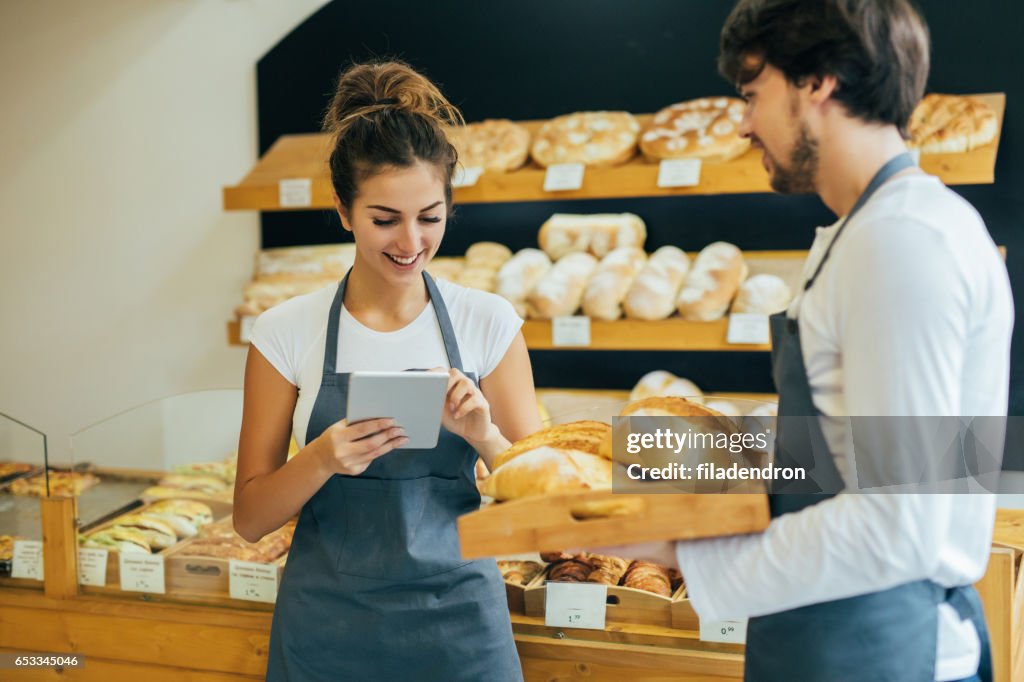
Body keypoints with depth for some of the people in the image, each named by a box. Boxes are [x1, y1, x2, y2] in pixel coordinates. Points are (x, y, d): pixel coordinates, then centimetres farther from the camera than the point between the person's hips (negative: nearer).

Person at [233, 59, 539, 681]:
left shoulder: (489, 324, -5)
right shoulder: (286, 333, -6)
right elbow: (251, 519, -3)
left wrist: (484, 436, -21)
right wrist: (322, 459, -21)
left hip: (457, 621, 0)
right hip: (327, 630, 0)